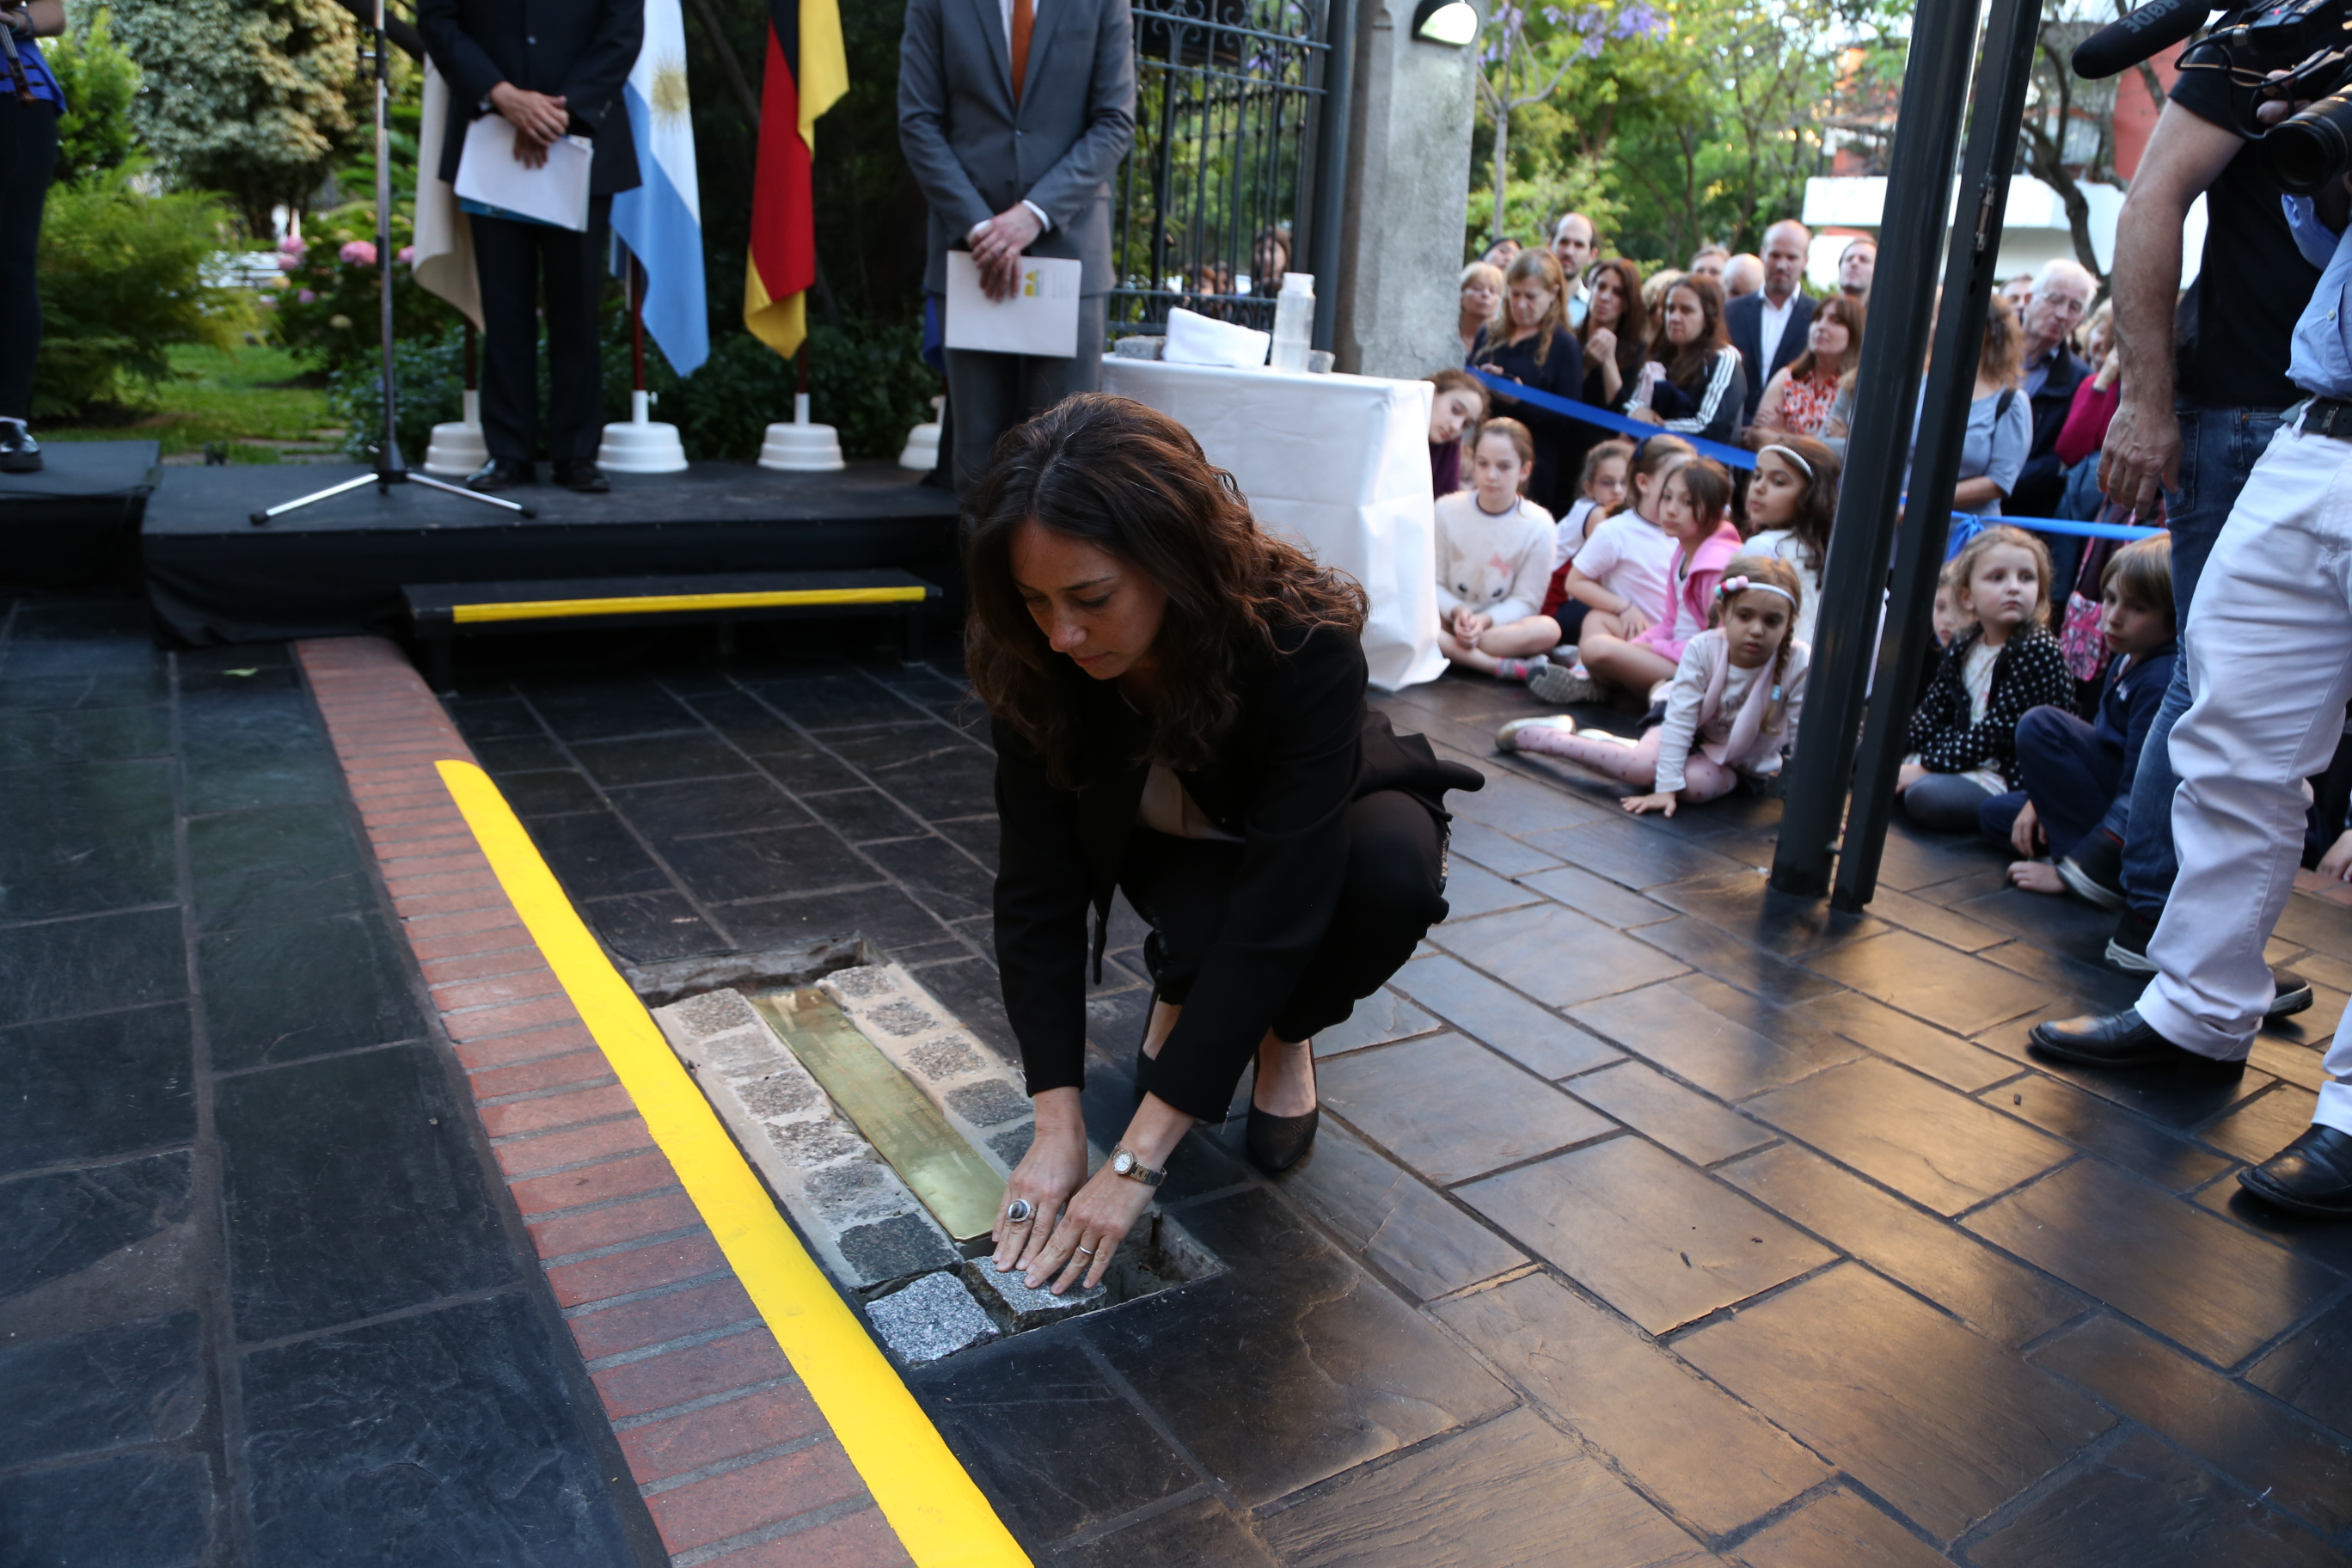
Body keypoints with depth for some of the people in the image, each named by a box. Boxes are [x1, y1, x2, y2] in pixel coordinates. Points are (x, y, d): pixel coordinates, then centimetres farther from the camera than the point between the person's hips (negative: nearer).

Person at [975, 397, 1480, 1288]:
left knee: (1394, 872, -36)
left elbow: (1277, 908, -40)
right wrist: (1058, 1129, -31)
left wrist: (1136, 1163, -41)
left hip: (1316, 831, -1)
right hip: (1178, 844, 1)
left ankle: (1284, 1037, -4)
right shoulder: (1034, 661, -28)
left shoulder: (1306, 641, -39)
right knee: (1202, 926, -34)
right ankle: (1179, 990, 4)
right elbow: (1036, 888, -24)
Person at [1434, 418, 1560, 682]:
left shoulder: (1537, 525, -7)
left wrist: (1485, 620, -24)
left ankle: (1451, 651, -30)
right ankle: (1501, 667, -35)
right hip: (1448, 618, 0)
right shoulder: (1447, 509, -4)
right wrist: (1457, 612, -23)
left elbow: (1524, 600, -5)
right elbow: (1434, 583, -2)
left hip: (1501, 622, 0)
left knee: (1548, 629, -32)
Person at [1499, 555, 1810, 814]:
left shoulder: (1799, 664, -25)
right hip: (1691, 737, 0)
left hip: (1742, 763, 0)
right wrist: (1666, 788, -32)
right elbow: (1679, 720, -27)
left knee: (1699, 783, -34)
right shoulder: (1702, 650, -25)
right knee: (1644, 766, -30)